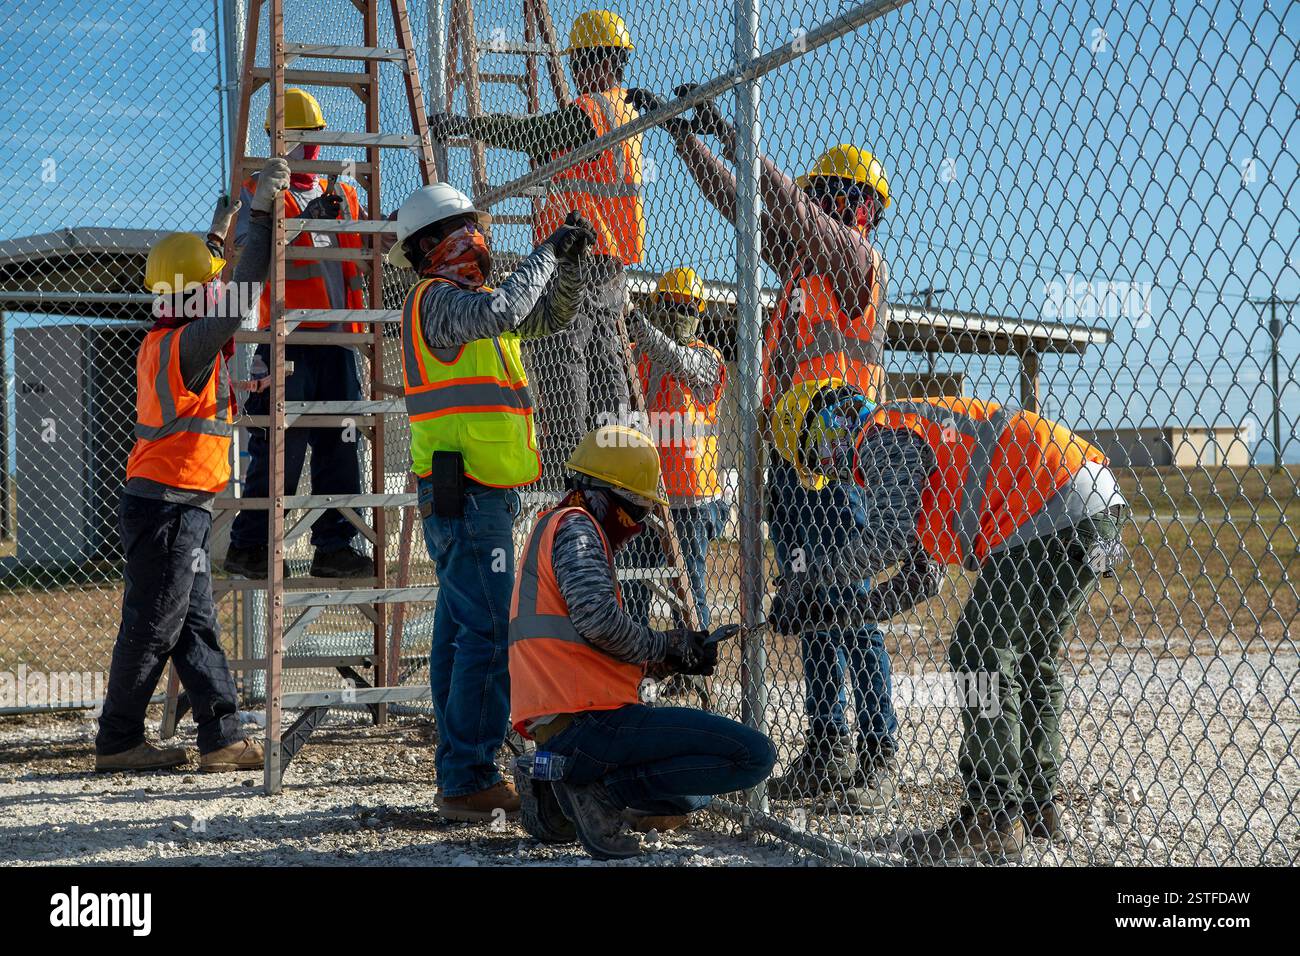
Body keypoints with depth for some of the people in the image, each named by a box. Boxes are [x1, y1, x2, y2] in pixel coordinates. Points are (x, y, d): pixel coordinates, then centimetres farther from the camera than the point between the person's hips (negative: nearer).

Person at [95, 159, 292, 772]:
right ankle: (117, 741, 7)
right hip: (168, 508, -10)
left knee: (196, 628, 8)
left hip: (177, 508, 10)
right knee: (151, 629, -2)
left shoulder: (164, 341, 12)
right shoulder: (186, 344, -15)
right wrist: (261, 211, -21)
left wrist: (219, 229, 38)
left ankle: (222, 738, 9)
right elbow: (241, 295, -24)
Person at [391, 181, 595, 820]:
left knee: (460, 634, 11)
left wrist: (569, 260, 11)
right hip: (470, 496, -10)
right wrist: (547, 252, -15)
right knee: (489, 635, -12)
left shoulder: (464, 303, 21)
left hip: (468, 497, 10)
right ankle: (467, 781, -10)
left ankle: (460, 774, 16)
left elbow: (550, 316, 27)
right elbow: (503, 310, -28)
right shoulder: (437, 299, -9)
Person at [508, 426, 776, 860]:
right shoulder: (574, 527, -5)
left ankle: (559, 792, 12)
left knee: (690, 793, 28)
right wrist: (669, 649, -3)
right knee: (754, 755, -12)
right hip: (591, 721, -10)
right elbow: (600, 621, -21)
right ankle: (604, 789, -12)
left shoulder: (553, 527, 26)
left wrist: (674, 649, 12)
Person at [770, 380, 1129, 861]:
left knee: (982, 653, -7)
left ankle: (991, 820, -6)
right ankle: (1036, 806, 27)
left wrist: (812, 578, -8)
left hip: (1059, 510, -11)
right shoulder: (910, 433, 28)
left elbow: (887, 539, -18)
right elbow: (922, 576, 26)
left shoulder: (881, 434, -3)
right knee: (1027, 655, 19)